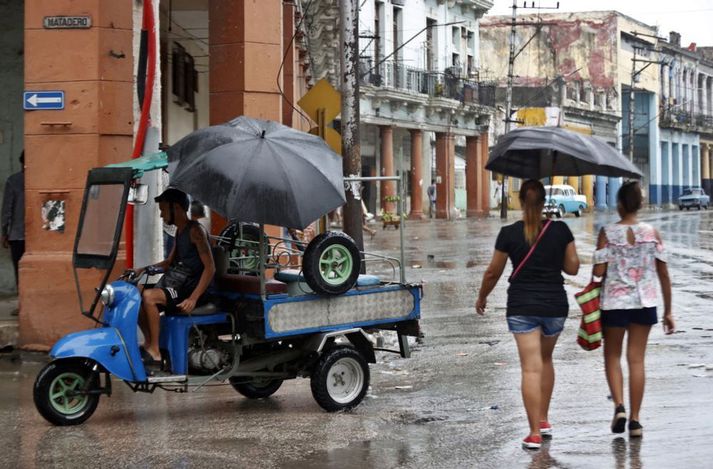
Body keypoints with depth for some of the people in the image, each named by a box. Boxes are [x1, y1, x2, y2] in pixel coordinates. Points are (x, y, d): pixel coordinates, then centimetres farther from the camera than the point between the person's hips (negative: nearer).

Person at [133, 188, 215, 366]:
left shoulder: (195, 231, -12)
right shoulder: (180, 231, 17)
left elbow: (210, 267, -18)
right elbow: (169, 262, 29)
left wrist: (193, 299, -27)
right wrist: (143, 269, 12)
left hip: (189, 290, -9)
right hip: (175, 286, 9)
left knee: (148, 296, -29)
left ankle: (154, 353, -25)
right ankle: (149, 343, 5)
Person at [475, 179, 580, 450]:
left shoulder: (509, 234, -7)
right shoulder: (560, 230, -3)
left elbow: (493, 272, 0)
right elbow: (572, 268, 1)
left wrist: (482, 297, 17)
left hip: (522, 306, -2)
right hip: (555, 305, 2)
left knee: (531, 368, -4)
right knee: (546, 359, 24)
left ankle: (534, 433, -8)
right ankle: (543, 420, 27)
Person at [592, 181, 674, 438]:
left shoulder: (607, 232, -8)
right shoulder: (652, 233, -1)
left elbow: (598, 271, -13)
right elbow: (664, 274, 0)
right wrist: (668, 311, 7)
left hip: (614, 302, -2)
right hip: (644, 303, 2)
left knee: (612, 356, 14)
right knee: (636, 359, 8)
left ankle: (619, 406, -6)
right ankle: (634, 419, 8)